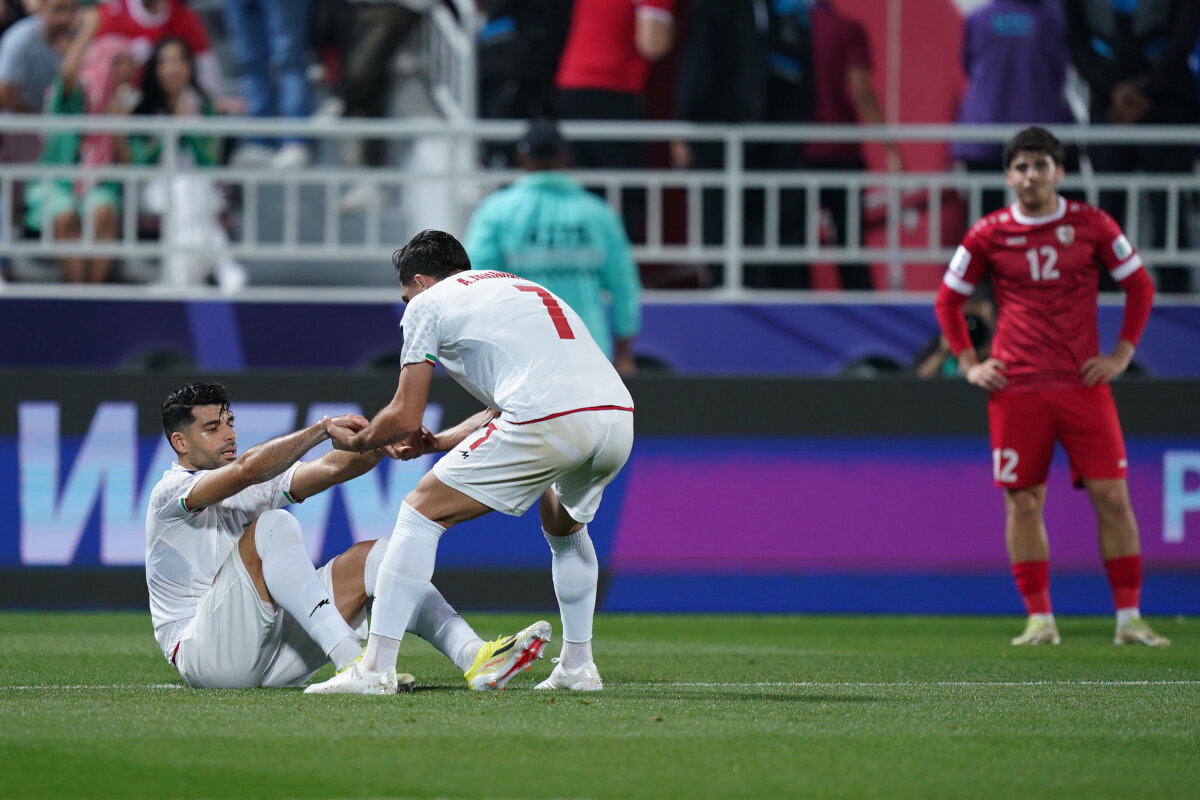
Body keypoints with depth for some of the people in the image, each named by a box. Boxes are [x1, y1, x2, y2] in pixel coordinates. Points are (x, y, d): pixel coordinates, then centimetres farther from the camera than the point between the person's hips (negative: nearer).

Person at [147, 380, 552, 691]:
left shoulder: (257, 488, 18)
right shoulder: (172, 492, -6)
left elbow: (332, 468, 4)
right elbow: (248, 468, -25)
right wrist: (323, 428, -26)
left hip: (272, 653, 8)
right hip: (203, 655, -8)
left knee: (371, 555, -4)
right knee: (274, 525, -27)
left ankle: (474, 657, -24)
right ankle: (351, 661, -43)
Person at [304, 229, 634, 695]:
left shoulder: (428, 303, 14)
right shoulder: (516, 288, 36)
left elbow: (405, 418, 12)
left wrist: (354, 443, 31)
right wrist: (440, 443, 46)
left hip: (550, 423, -7)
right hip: (619, 417, 7)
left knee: (420, 512, 6)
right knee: (564, 525, 37)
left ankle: (375, 668, 0)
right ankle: (577, 668, 33)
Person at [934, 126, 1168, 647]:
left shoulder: (1091, 225, 3)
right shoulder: (989, 235, 3)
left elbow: (1140, 286, 11)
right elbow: (948, 300, 13)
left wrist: (1121, 354, 3)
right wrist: (969, 364, 5)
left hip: (1083, 384, 0)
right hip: (1016, 387, 0)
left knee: (1112, 497, -5)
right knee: (1023, 503, -1)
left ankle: (1128, 618, 1)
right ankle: (1040, 620, 6)